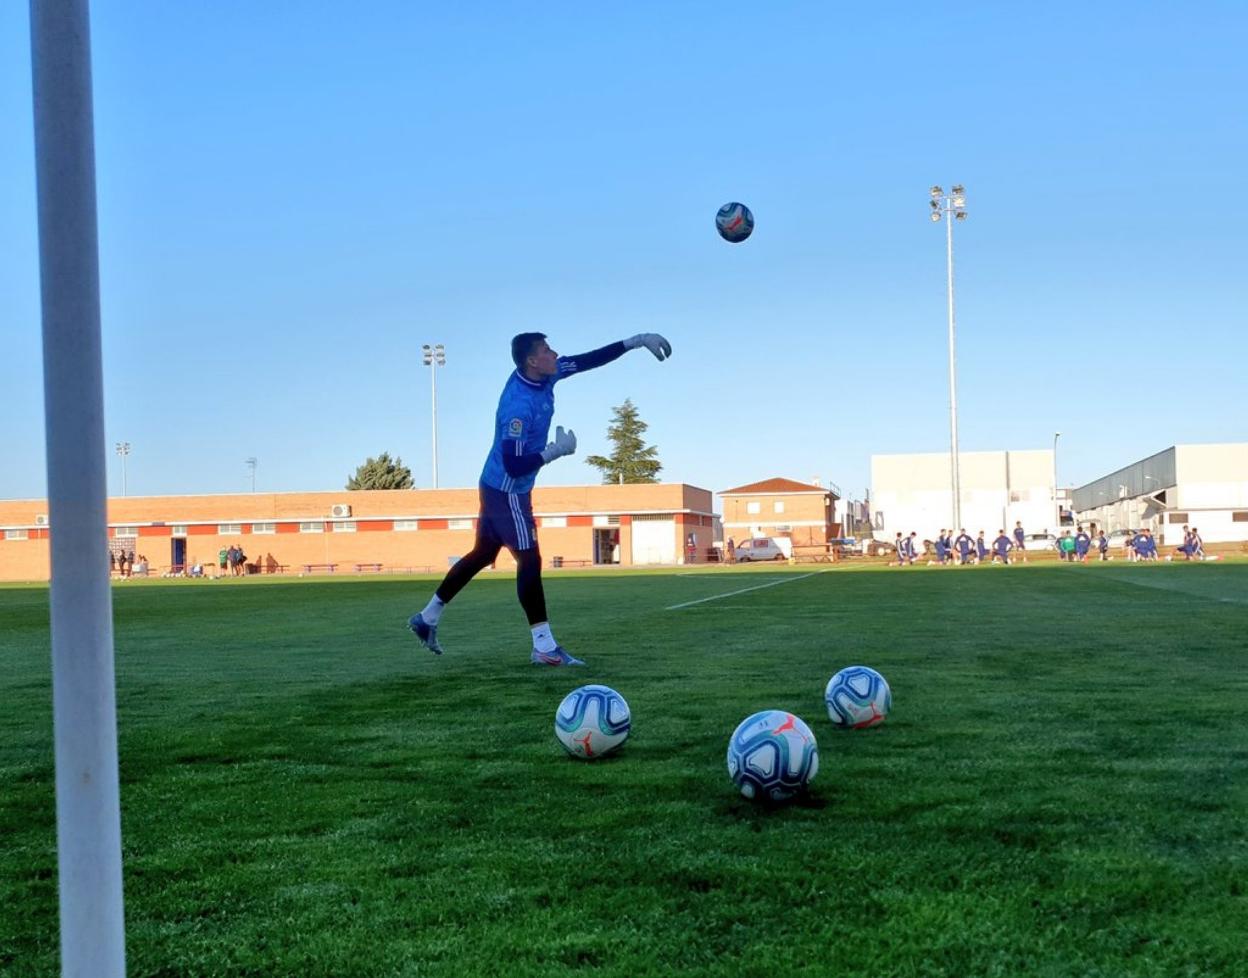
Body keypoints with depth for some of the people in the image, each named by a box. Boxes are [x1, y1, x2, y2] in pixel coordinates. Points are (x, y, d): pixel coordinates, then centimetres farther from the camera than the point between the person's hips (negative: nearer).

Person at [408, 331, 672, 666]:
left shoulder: (543, 376, -4)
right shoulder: (518, 407, -29)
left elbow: (590, 360, 2)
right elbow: (514, 466, -30)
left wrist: (636, 341, -3)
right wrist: (557, 450, -23)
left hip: (496, 487, 10)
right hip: (507, 492, -10)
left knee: (483, 554, 18)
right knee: (529, 560, -7)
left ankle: (427, 617, 28)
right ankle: (544, 647, -5)